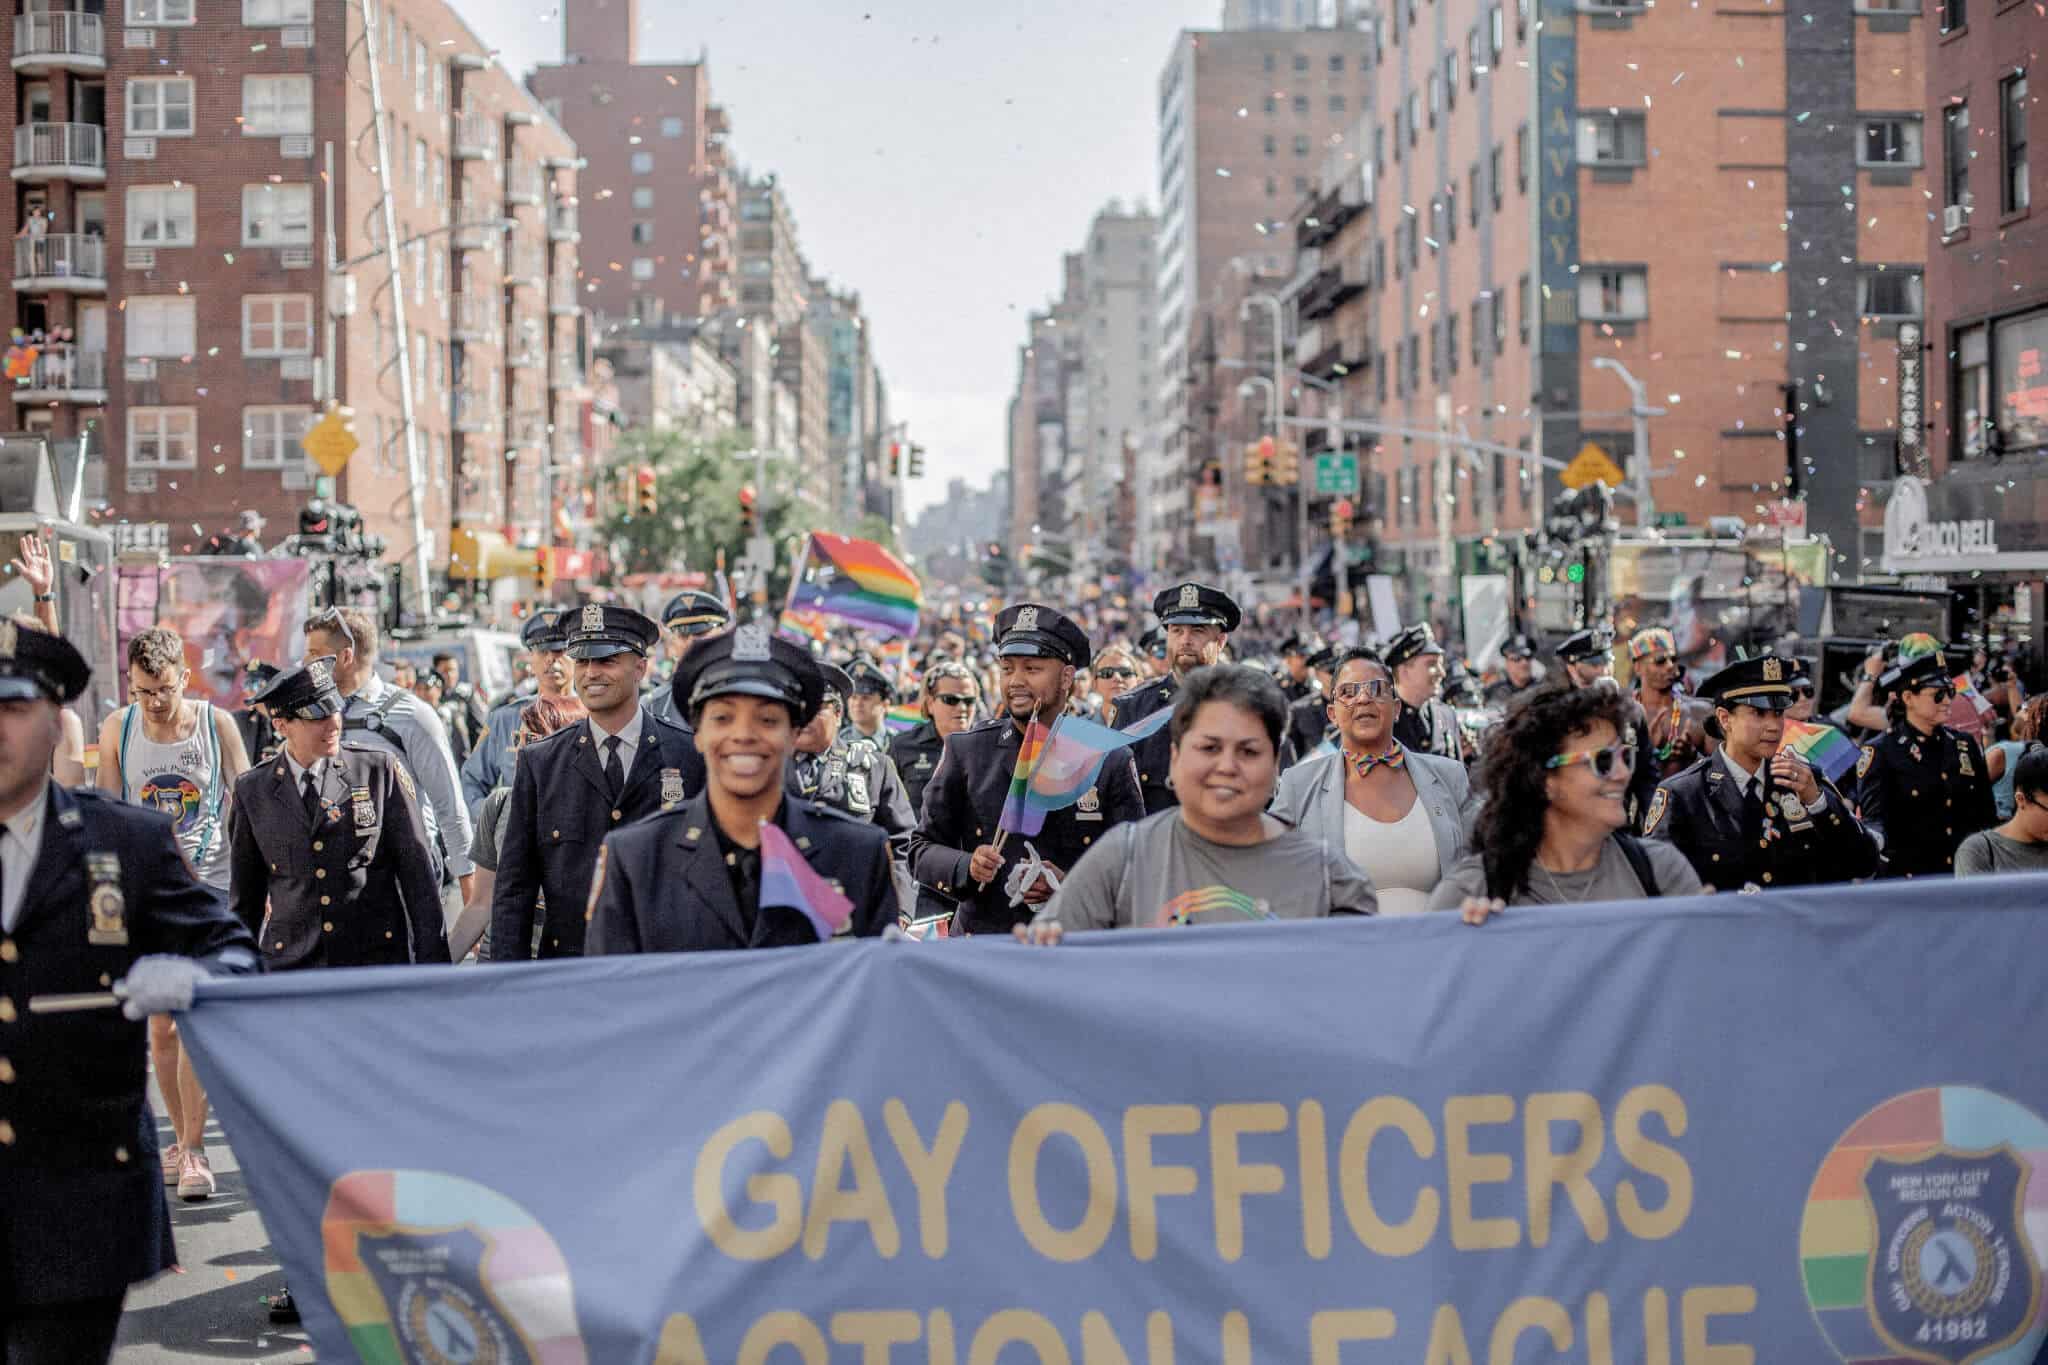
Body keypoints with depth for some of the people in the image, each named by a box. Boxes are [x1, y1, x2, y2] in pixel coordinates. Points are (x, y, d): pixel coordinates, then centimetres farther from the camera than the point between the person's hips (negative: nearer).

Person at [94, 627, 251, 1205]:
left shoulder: (217, 724, -5)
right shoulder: (117, 729, -1)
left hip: (209, 889, -2)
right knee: (160, 1027, 7)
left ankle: (194, 1152, -7)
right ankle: (181, 1139, 22)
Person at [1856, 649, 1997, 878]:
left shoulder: (1966, 746, 11)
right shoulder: (1880, 752, -5)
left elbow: (1987, 816, 15)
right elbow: (1874, 815, -16)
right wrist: (1872, 838, -38)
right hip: (1905, 875, -4)